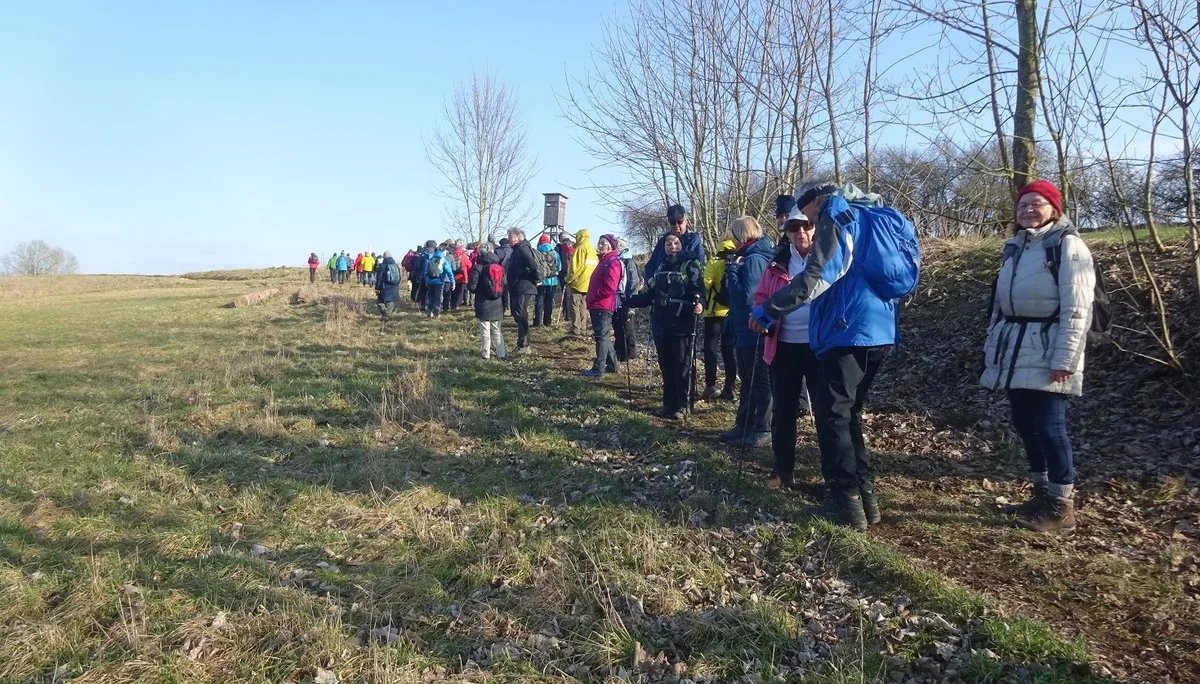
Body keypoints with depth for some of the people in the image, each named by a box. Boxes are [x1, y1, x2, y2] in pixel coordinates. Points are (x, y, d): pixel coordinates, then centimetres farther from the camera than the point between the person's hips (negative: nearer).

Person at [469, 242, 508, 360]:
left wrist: (479, 291, 10)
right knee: (497, 330, 13)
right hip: (497, 304, 4)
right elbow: (505, 284, 5)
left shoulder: (478, 267, -11)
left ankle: (486, 353, 7)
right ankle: (501, 353, 13)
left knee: (485, 330, 3)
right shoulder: (499, 267, 2)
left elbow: (471, 286, -12)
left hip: (484, 304, -4)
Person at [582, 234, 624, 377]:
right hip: (597, 306, 11)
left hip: (603, 307, -11)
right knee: (603, 336, 16)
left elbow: (609, 288, -22)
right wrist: (591, 299, 14)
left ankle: (598, 369, -2)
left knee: (601, 337, -6)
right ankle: (613, 365, 26)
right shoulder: (604, 261, 19)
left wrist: (592, 297, -15)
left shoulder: (613, 262, -14)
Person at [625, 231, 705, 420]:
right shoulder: (662, 266, 16)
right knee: (666, 367, 12)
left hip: (682, 326, -6)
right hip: (661, 325, 6)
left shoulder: (690, 264, -3)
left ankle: (681, 406, 12)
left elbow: (699, 291, -14)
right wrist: (629, 301, 12)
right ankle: (669, 403, 23)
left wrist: (699, 304, -34)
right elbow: (650, 293, 20)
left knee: (681, 368, 2)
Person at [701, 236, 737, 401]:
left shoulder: (714, 264, -8)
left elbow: (705, 286, -18)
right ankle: (729, 389, 9)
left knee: (711, 349, 2)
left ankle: (710, 387, -3)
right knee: (729, 350, 9)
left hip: (715, 313, -4)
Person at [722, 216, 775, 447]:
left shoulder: (754, 259, -17)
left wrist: (732, 271, -16)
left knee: (760, 381, -1)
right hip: (746, 329, 10)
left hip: (754, 330, -10)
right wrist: (734, 269, 4)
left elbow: (745, 297, -24)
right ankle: (743, 424, 24)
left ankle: (763, 429, 7)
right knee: (747, 380, 15)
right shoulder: (749, 257, 13)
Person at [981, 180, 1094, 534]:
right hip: (1015, 350, 8)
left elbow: (1077, 308, -13)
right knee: (1025, 424, 10)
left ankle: (1062, 506, 4)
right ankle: (1043, 494, 23)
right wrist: (992, 346, 17)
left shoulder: (1067, 246, -6)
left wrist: (1064, 359, -19)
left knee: (1049, 426, -6)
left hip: (1046, 351, -7)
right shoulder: (1015, 247, 18)